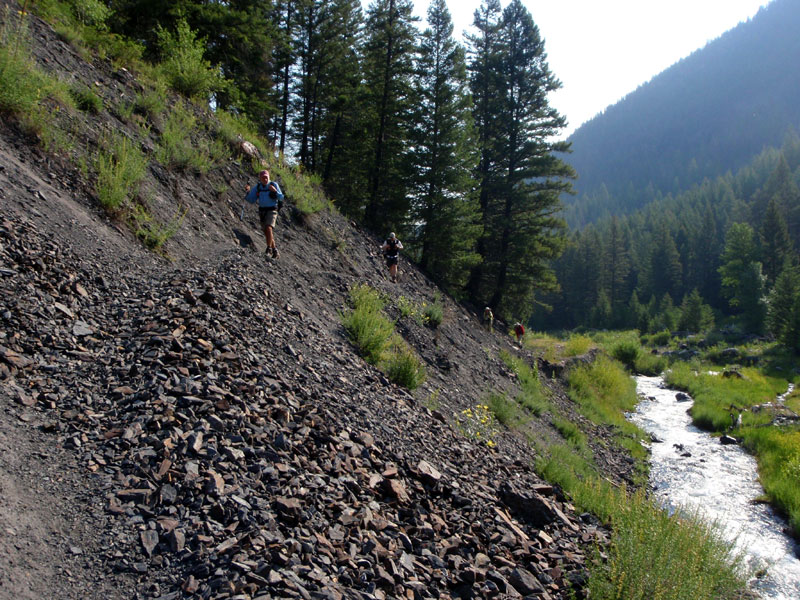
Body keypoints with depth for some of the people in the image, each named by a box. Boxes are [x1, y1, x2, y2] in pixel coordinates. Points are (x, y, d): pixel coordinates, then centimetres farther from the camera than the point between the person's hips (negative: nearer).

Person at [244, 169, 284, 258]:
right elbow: (251, 200, 3)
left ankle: (269, 249, -14)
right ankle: (274, 250, 23)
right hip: (262, 211, 5)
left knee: (268, 228, -24)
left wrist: (275, 191, -28)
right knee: (266, 232, 9)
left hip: (272, 211, -5)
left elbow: (281, 198, -11)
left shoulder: (274, 185, -8)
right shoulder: (257, 187, 2)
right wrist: (248, 192, -14)